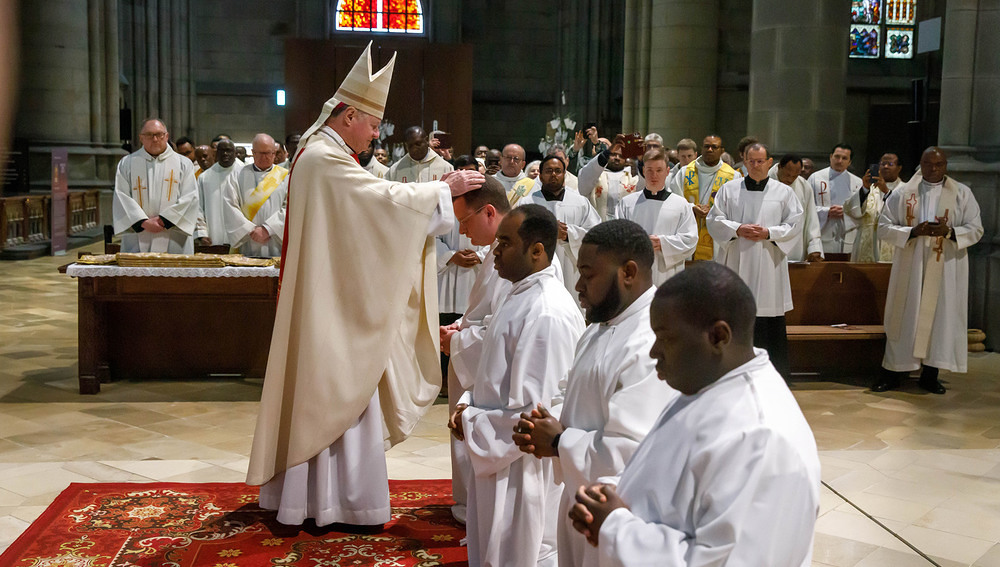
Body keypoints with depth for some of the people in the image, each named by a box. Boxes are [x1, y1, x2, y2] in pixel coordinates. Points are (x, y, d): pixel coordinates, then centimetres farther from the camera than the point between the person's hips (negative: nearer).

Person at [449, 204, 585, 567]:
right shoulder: (523, 295, 8)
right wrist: (469, 404, 2)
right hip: (497, 457, 9)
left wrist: (471, 424, -14)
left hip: (523, 468, -9)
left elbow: (534, 412, -25)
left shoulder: (548, 313, -25)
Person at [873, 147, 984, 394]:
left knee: (940, 316, 2)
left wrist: (949, 231, -17)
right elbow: (884, 228, 0)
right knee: (905, 316, 2)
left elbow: (976, 229, 2)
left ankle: (930, 374, 13)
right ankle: (894, 371, 11)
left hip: (946, 269, 1)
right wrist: (913, 231, -17)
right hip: (910, 268, 0)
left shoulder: (962, 194, 6)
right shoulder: (902, 193, 4)